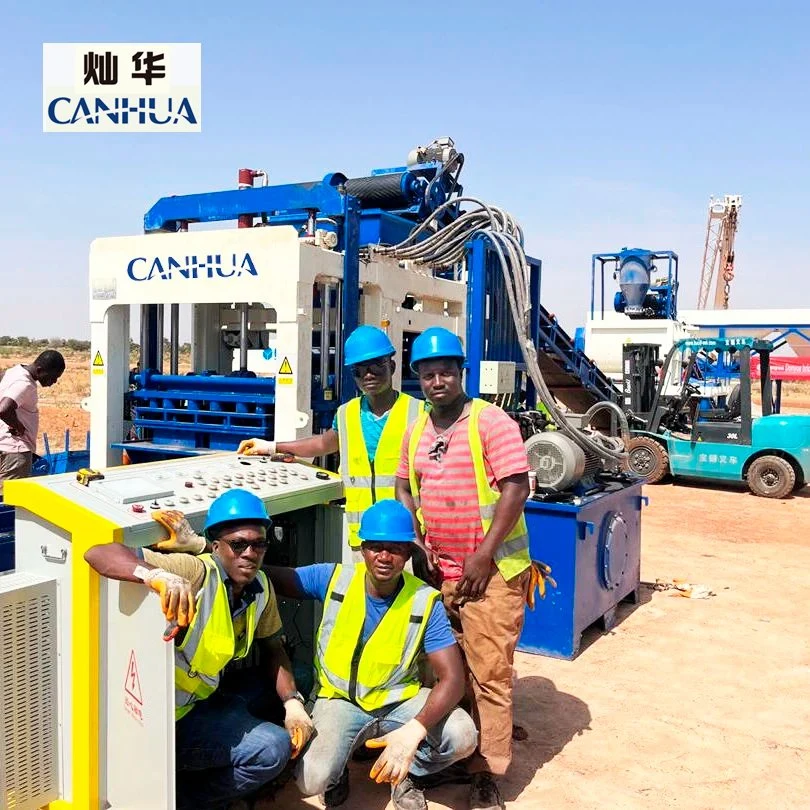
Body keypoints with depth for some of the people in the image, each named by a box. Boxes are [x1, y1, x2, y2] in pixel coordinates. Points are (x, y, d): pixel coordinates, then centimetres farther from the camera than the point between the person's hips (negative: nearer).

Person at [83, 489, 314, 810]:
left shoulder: (261, 588, -1)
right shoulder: (196, 573, -24)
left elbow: (272, 647, 16)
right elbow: (98, 552, -35)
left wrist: (292, 702, 2)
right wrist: (157, 575, -53)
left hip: (197, 710, 7)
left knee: (275, 749, -8)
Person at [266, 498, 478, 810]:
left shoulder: (426, 602, -16)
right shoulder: (332, 579, -12)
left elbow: (452, 678, -21)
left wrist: (412, 732, -38)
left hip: (400, 700, 1)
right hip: (340, 700, 0)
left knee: (463, 737, -26)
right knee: (312, 780, -27)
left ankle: (406, 774, 8)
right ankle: (337, 771, 13)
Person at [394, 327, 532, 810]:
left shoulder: (492, 423, -10)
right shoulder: (416, 431, 10)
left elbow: (516, 488, -15)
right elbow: (405, 487, 20)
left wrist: (483, 555, -17)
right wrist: (413, 539, 4)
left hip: (490, 571, -6)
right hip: (439, 570, 6)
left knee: (488, 671, -2)